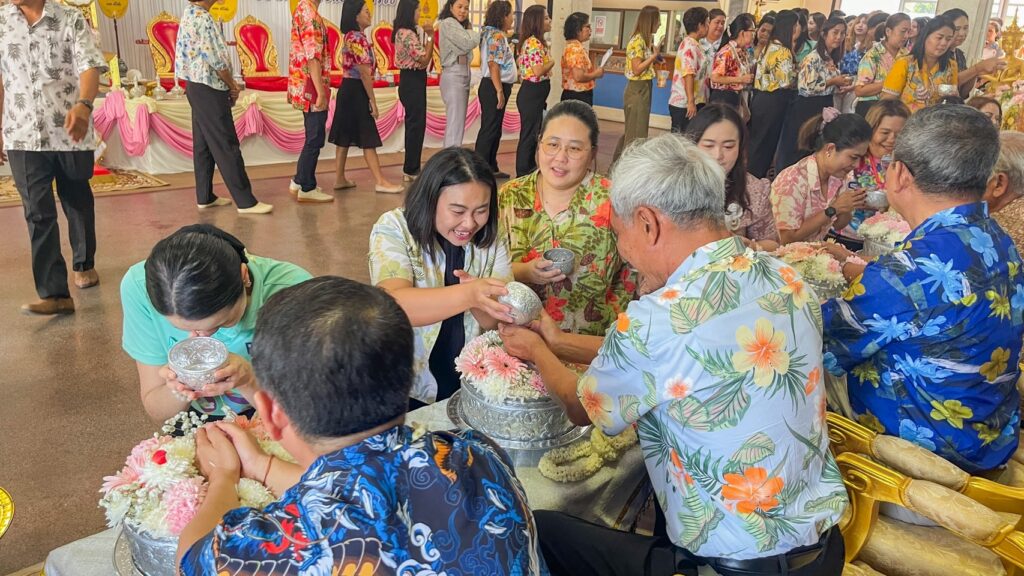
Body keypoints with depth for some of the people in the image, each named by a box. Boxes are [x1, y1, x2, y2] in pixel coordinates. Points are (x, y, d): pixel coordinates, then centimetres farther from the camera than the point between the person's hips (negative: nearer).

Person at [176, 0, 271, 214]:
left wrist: (229, 84, 9)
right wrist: (232, 86, -5)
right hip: (209, 89, -10)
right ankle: (245, 201, -6)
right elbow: (217, 59, -19)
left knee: (203, 145, 12)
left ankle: (205, 197, 18)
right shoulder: (202, 18, -17)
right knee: (226, 146, -8)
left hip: (197, 87, 10)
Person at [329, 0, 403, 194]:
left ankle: (339, 179, 15)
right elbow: (365, 73, -20)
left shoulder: (351, 36, 14)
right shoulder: (358, 39, -17)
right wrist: (372, 101, -16)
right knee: (368, 138, -6)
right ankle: (380, 181, -3)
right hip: (356, 91, -10)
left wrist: (368, 98, 13)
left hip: (348, 89, 10)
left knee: (345, 136, 11)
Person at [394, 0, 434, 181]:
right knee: (416, 125, -5)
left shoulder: (406, 32, 13)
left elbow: (421, 58, 12)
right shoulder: (407, 34, -18)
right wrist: (430, 37, -11)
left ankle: (412, 168, 21)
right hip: (412, 81, -11)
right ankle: (410, 170, 1)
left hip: (413, 80, 11)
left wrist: (425, 35, 9)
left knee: (414, 124, 14)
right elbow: (424, 59, -18)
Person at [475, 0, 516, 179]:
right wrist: (499, 91, -23)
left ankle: (491, 168, 21)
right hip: (494, 87, -10)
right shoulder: (497, 36, -15)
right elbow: (493, 64, -23)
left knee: (494, 129, 14)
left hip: (495, 87, 10)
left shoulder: (494, 34, 16)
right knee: (489, 129, -6)